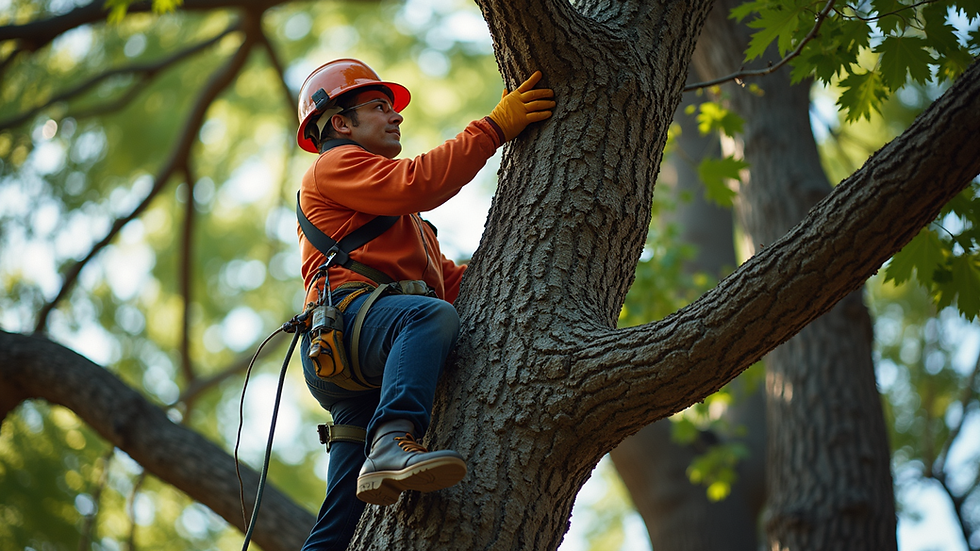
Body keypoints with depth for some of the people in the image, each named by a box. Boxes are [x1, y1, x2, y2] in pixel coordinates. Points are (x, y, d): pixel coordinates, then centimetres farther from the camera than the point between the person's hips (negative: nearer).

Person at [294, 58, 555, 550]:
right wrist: (495, 127, -3)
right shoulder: (335, 166, 14)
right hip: (347, 316, -9)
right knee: (432, 315, -39)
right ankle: (392, 445, -59)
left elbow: (450, 280, 32)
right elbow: (419, 183, -5)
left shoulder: (397, 212, 42)